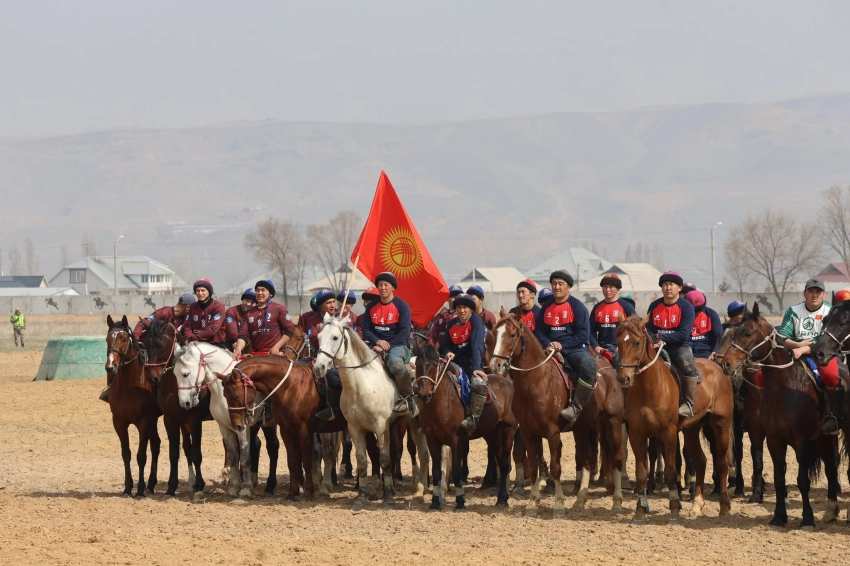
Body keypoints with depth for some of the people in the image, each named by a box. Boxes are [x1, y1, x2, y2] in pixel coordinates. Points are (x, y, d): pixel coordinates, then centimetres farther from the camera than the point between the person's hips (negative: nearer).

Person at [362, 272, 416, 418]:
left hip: (397, 345, -5)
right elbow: (366, 329, 7)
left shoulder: (402, 306, -3)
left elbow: (404, 332, -11)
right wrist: (378, 341, -14)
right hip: (378, 346, 5)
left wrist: (387, 345, -18)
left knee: (395, 362, -40)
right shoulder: (372, 307, 11)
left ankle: (408, 400, -25)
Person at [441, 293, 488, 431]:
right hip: (456, 364, 6)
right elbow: (446, 345, 12)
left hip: (472, 364, -6)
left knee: (479, 383, -34)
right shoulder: (452, 324, 6)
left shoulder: (476, 322, -10)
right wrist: (448, 353, -14)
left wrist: (476, 368, -31)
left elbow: (477, 346, -21)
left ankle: (473, 418, -30)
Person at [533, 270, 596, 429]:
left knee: (589, 365, -36)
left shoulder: (577, 307, -2)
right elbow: (539, 332, 13)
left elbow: (583, 335, -8)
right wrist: (548, 344, -9)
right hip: (552, 350, 5)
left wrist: (562, 345, -15)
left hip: (574, 350, -5)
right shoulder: (546, 308, 12)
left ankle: (575, 408, -32)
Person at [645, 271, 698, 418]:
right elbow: (648, 331, 7)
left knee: (689, 366, -33)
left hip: (680, 347, -4)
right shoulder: (654, 306, 6)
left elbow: (683, 335, -15)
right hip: (658, 348, 4)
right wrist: (654, 341, -16)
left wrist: (660, 337, -20)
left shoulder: (686, 307, -7)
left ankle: (688, 404, -24)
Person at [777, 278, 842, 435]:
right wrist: (798, 345, -19)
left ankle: (833, 416, -29)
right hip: (795, 352, 3)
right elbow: (782, 338, 1)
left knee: (832, 375, -39)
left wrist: (803, 350, -28)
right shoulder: (794, 311, 6)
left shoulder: (830, 312, -3)